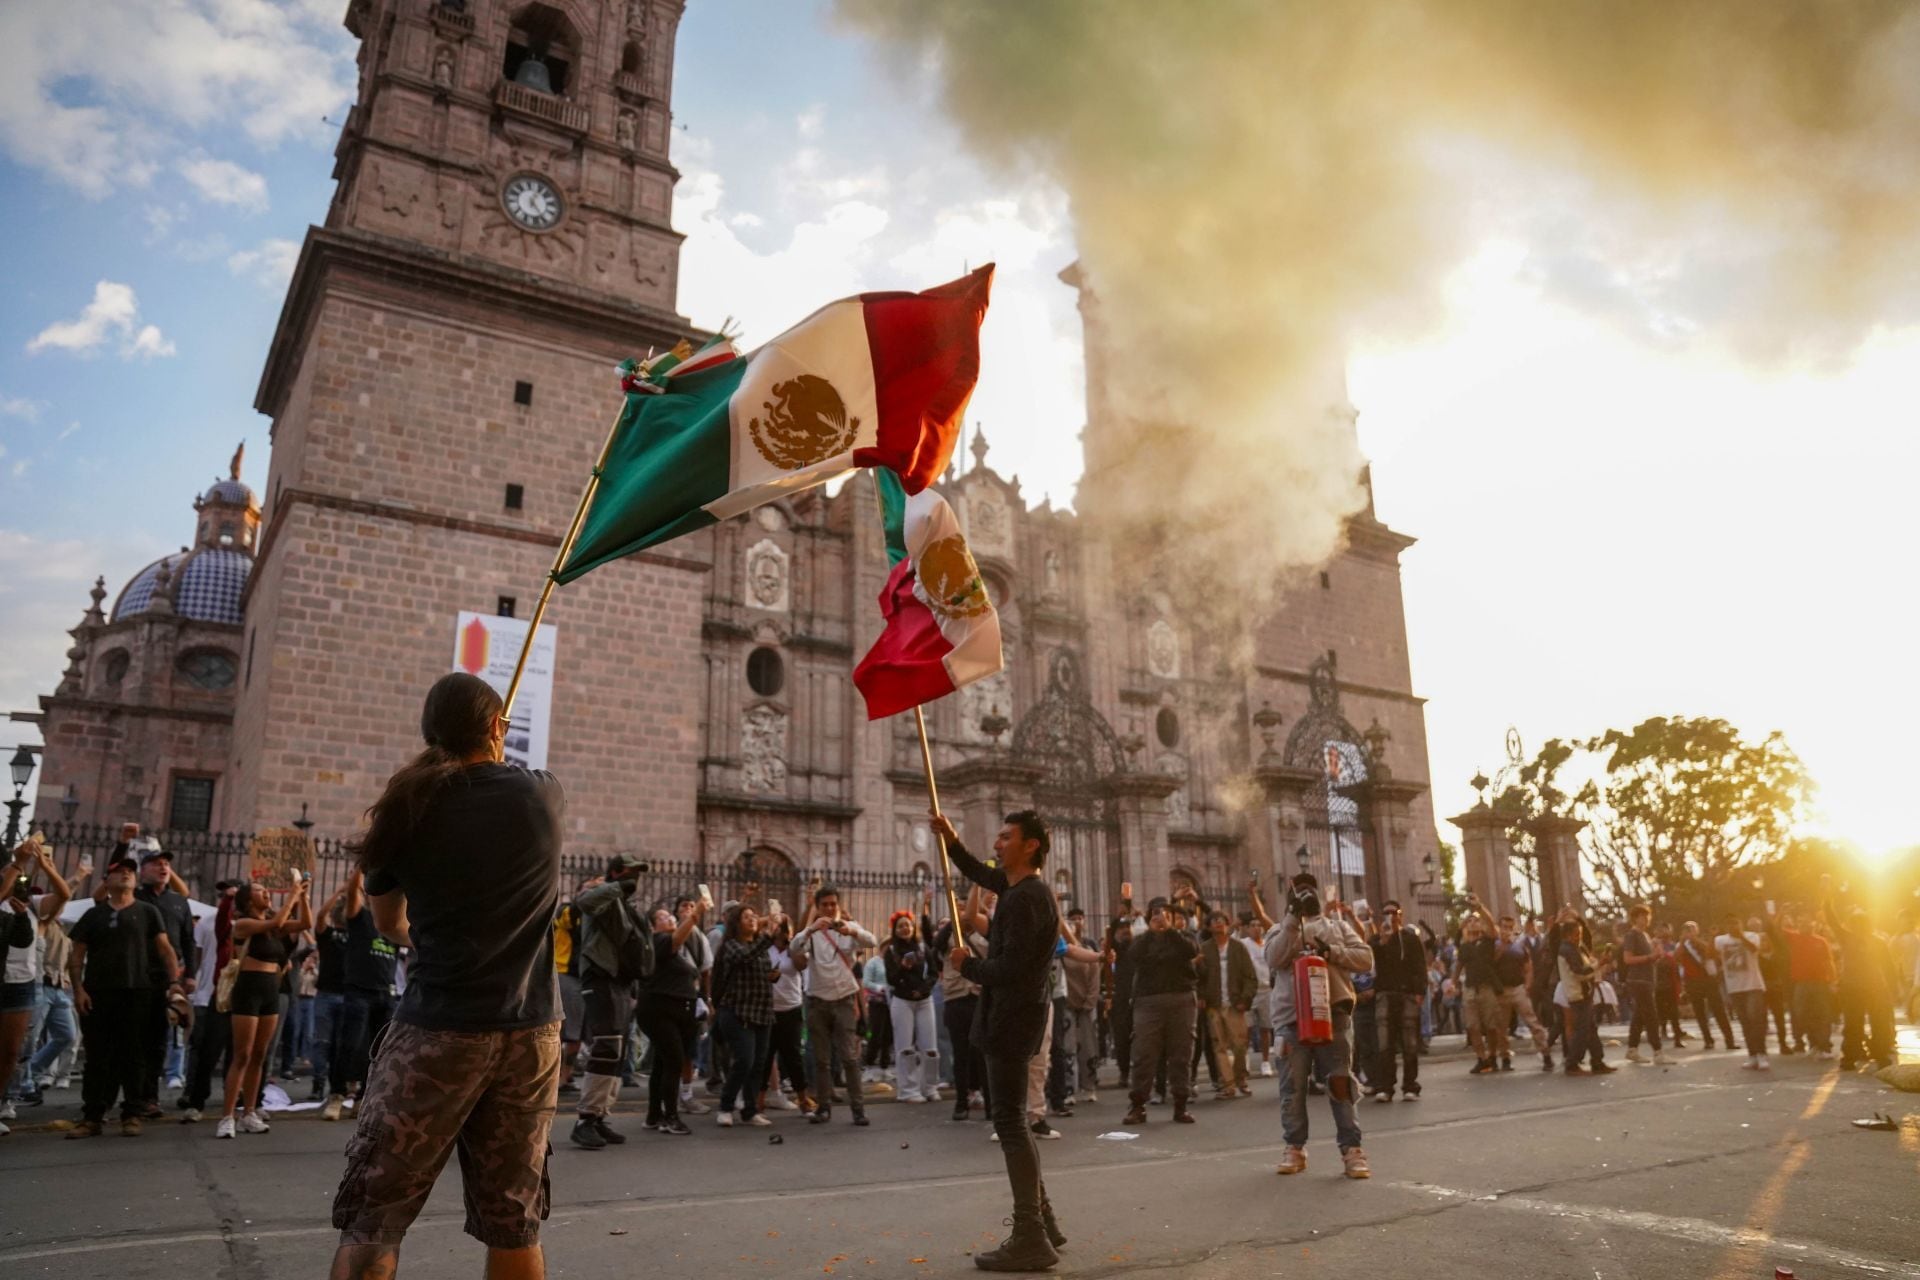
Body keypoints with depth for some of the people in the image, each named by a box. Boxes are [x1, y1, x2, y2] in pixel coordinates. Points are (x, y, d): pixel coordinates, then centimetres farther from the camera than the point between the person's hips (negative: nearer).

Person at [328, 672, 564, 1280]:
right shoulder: (542, 796, -1)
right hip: (531, 1032, 2)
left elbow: (390, 924, 16)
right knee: (512, 1220, 10)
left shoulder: (407, 808, 0)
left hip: (438, 1029, -1)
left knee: (372, 1217, 6)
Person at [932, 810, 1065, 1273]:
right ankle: (1042, 1221, 25)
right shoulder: (1019, 885, 11)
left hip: (1013, 1017, -10)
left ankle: (1031, 1239, -3)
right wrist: (951, 841, 16)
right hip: (1013, 1014, 10)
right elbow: (979, 874, 30)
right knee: (1013, 1119, 17)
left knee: (1010, 1122, -7)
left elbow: (1009, 968, -26)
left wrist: (967, 965, -9)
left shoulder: (1026, 898, -20)